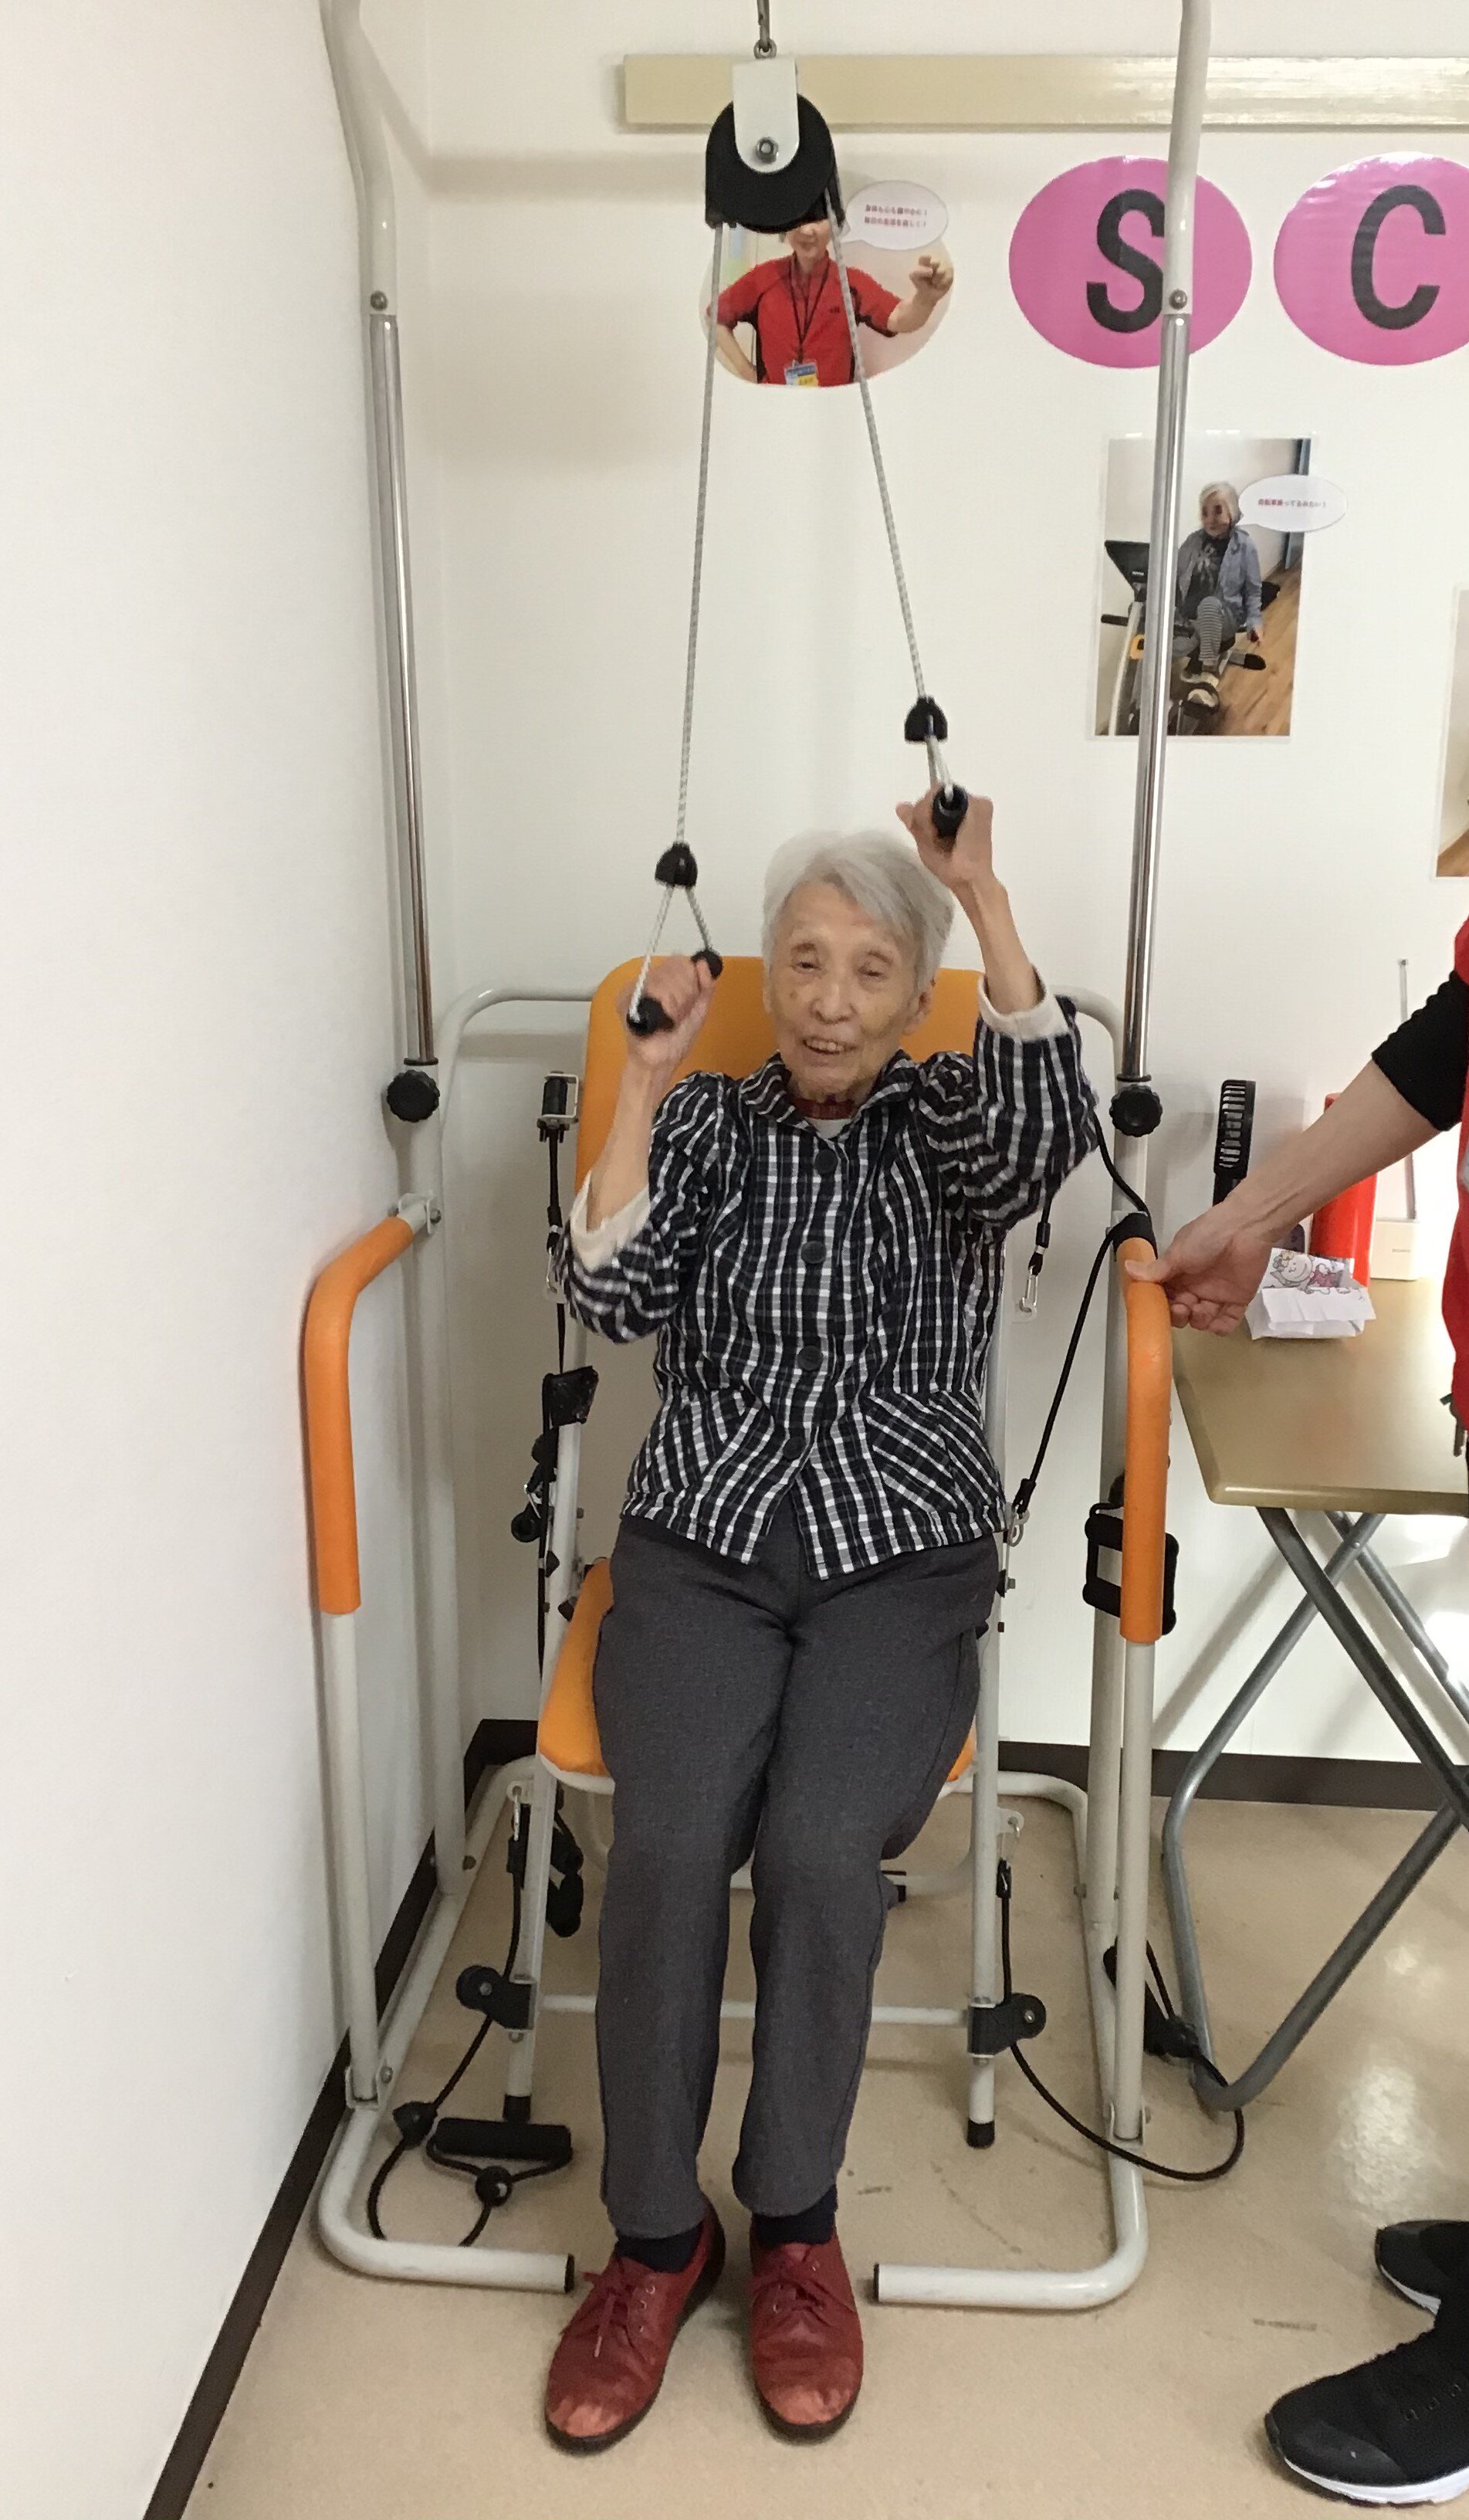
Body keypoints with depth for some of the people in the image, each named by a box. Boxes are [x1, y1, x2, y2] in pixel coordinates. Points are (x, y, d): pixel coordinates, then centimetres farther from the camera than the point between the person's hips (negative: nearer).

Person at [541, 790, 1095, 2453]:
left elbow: (1048, 1135, -17)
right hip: (701, 1547, 1)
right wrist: (645, 1082, -9)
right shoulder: (704, 1123, 11)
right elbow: (609, 1298, -5)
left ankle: (793, 2226, -1)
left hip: (902, 1558, -1)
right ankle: (655, 2236, -3)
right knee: (670, 1844, -25)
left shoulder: (944, 1122, 8)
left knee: (820, 1847, -27)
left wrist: (986, 897, -18)